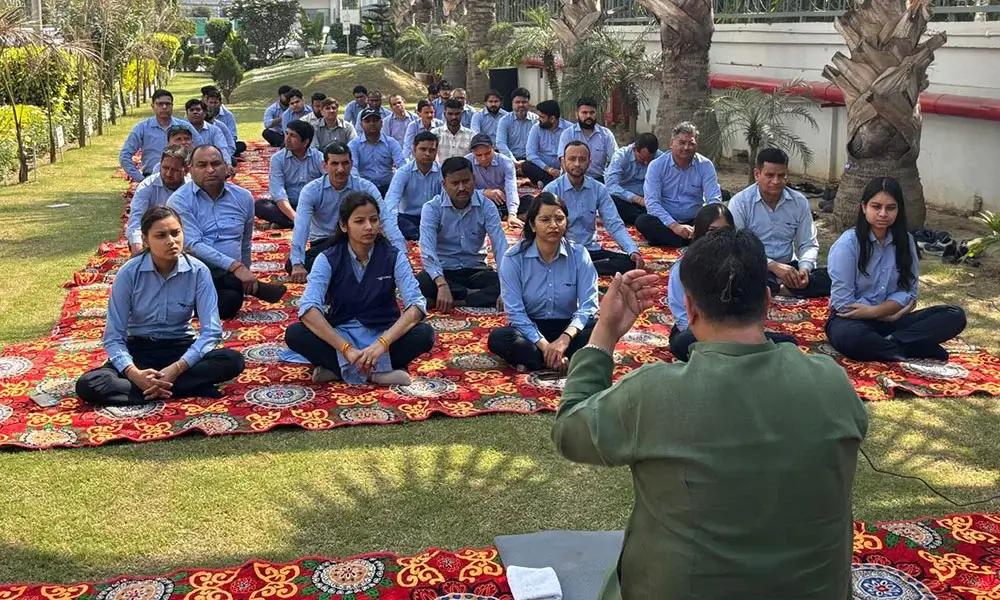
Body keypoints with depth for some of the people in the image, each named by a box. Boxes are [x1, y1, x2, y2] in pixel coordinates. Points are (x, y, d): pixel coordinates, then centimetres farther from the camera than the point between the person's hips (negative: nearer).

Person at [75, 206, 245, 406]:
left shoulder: (198, 271, -12)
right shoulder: (129, 273, -13)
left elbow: (211, 330, -16)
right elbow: (113, 337, -12)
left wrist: (177, 368, -29)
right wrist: (134, 373, -31)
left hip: (181, 349, 0)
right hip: (139, 350, 1)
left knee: (233, 360, -29)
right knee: (88, 385, -29)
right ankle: (191, 388, -29)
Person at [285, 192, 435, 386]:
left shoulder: (393, 256, -9)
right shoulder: (328, 259, -10)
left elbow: (416, 305, -21)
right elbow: (309, 309, -25)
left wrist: (382, 343, -37)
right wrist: (347, 349, -37)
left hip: (383, 333, 0)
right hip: (340, 335, 0)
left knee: (424, 334, -29)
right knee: (294, 334, -28)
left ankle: (338, 368, -24)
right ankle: (376, 371, -27)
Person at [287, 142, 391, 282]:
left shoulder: (365, 188, -8)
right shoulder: (311, 191, -9)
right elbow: (301, 227, -23)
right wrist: (297, 264, -39)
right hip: (321, 244, 0)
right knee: (291, 266, -29)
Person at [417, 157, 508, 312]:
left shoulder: (486, 206, -7)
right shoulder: (432, 208, -12)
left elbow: (500, 244, -18)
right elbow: (427, 249, -25)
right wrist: (442, 285, -42)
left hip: (475, 270, 1)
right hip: (443, 270, -1)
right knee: (418, 286, -34)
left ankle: (457, 301, -26)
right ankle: (473, 294, -21)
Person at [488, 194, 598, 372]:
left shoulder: (579, 255, -6)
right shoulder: (514, 258, -10)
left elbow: (588, 305, -14)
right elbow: (515, 312, -14)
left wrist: (565, 338, -31)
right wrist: (543, 345, -27)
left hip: (567, 328, 1)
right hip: (531, 329, -1)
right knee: (497, 338, -32)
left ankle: (533, 362, -26)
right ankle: (566, 360, -25)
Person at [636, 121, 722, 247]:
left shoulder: (705, 166, -1)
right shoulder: (656, 166, -5)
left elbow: (714, 200, -8)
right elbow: (651, 201, -15)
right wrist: (674, 226, -29)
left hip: (694, 221, 1)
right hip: (665, 222, 0)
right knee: (642, 221, -31)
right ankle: (691, 242, -31)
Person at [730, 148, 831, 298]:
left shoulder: (800, 202, 5)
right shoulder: (740, 203, -8)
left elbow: (808, 244, 8)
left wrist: (804, 269, -15)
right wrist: (773, 266, -28)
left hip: (789, 266, 4)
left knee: (829, 279, -20)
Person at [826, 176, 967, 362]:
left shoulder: (905, 240, 3)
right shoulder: (847, 244, -12)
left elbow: (908, 292, 0)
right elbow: (843, 302, -16)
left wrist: (874, 311, -17)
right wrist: (890, 315, -11)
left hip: (891, 318, 5)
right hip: (853, 319, -5)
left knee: (955, 315, -12)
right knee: (848, 336, -41)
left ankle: (891, 342, -24)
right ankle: (908, 350, -22)